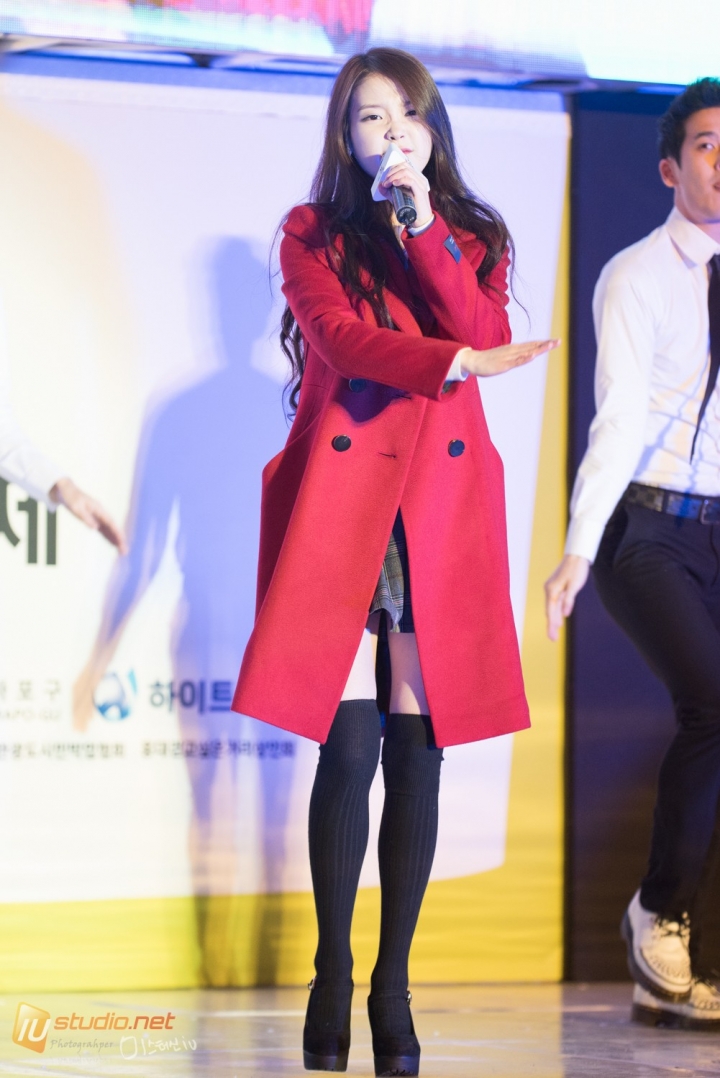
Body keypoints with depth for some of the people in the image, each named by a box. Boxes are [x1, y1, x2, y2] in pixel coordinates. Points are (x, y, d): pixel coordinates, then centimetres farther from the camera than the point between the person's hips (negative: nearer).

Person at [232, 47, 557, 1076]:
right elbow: (343, 337, -11)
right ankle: (332, 980, 2)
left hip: (443, 503, 2)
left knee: (419, 751, -2)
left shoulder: (471, 238, 16)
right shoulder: (313, 234, 8)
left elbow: (486, 334, -3)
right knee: (349, 744, -8)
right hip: (343, 494, -2)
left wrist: (424, 230, -9)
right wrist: (448, 361, -26)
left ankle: (394, 983, 5)